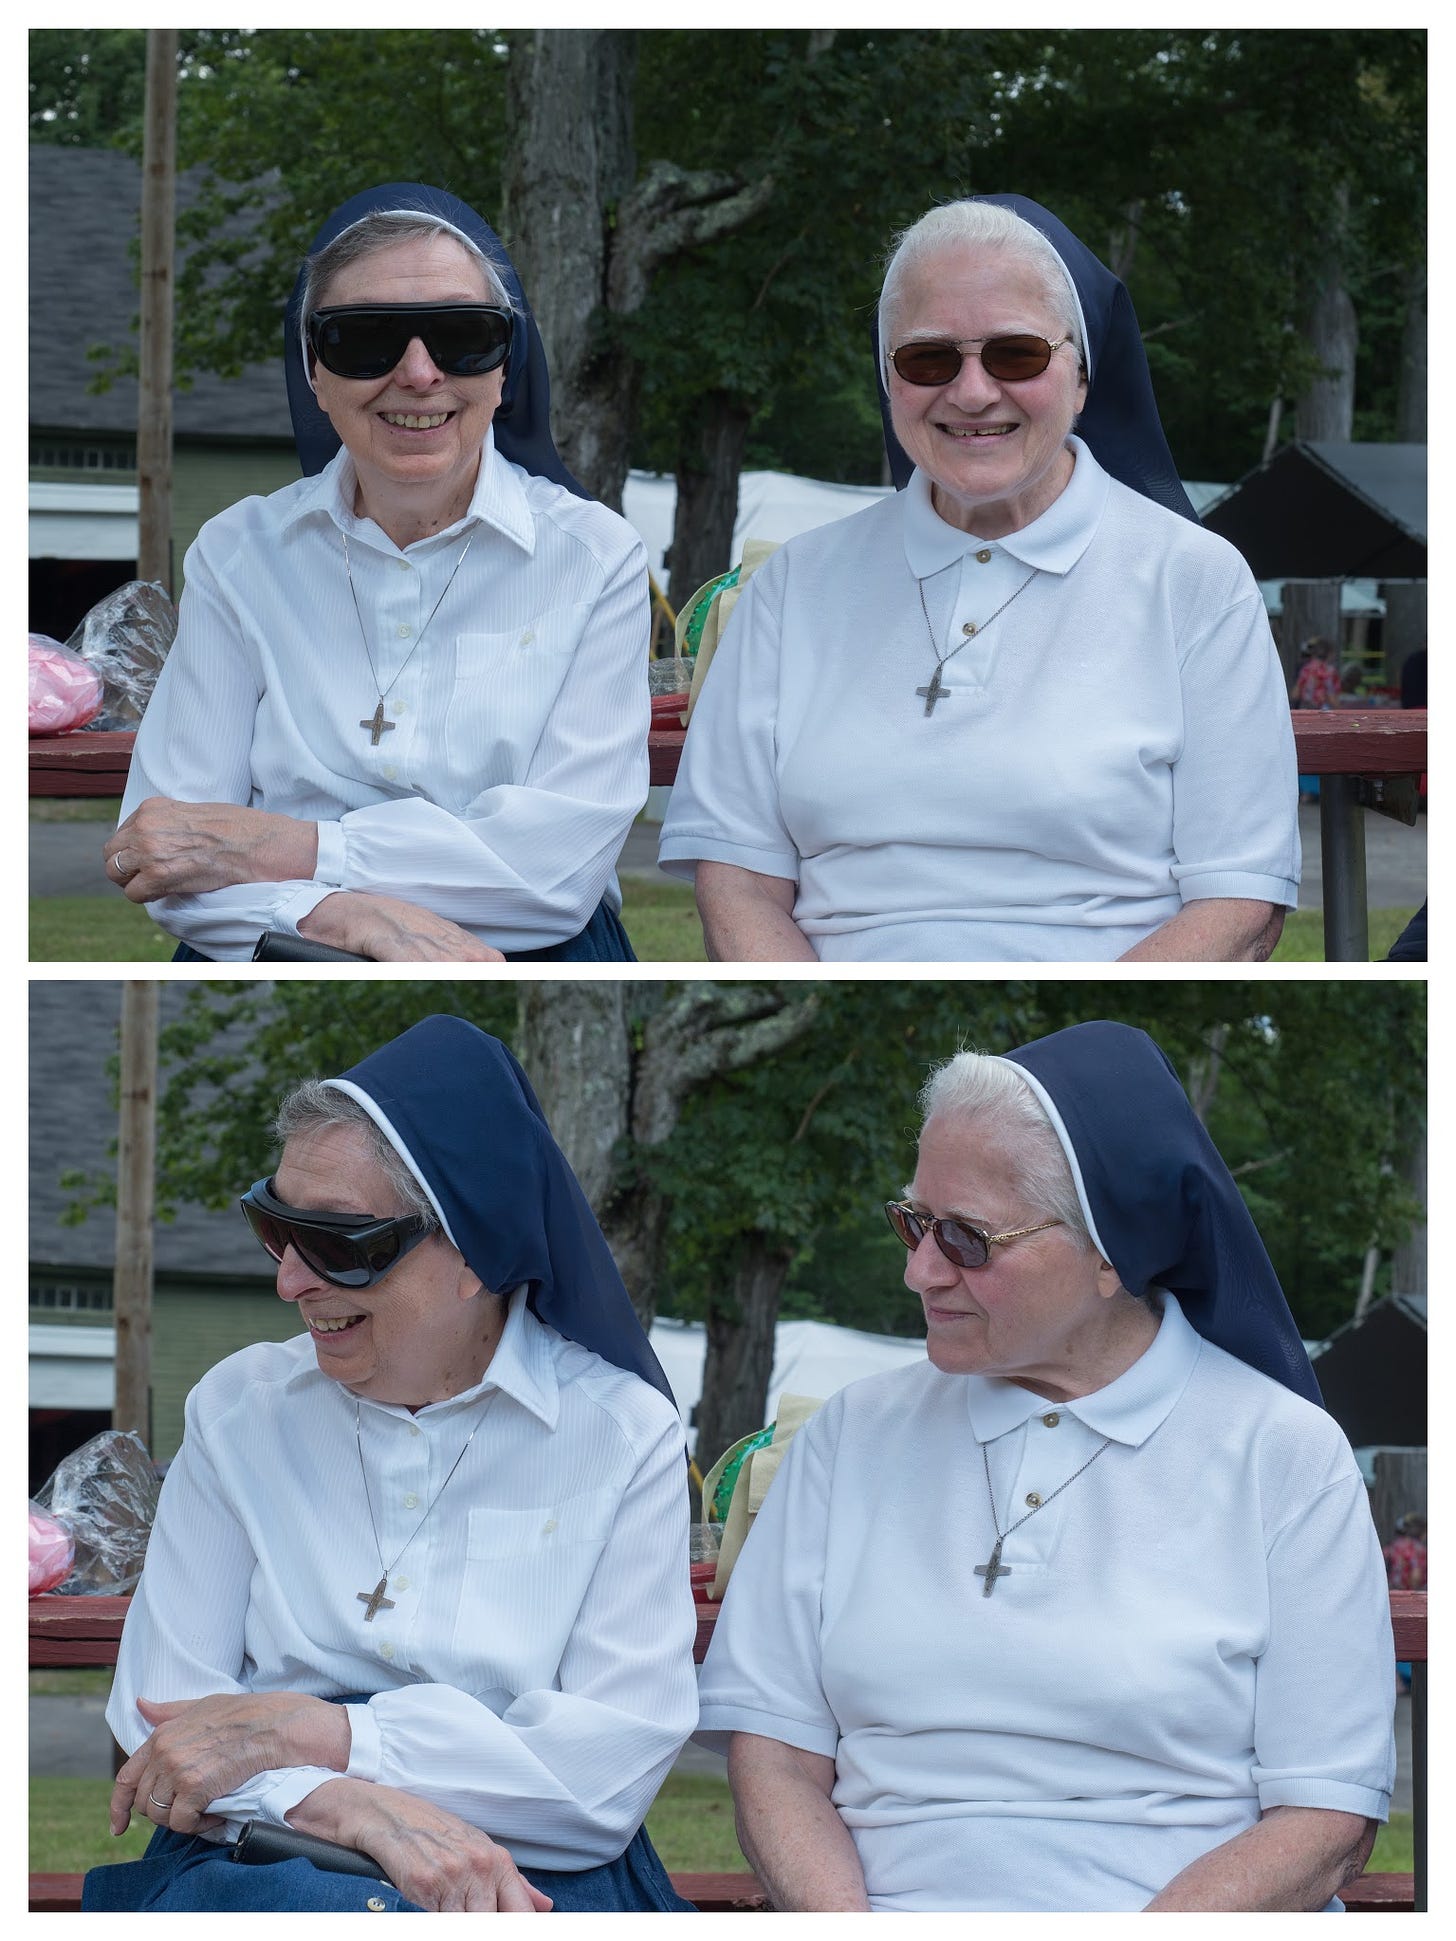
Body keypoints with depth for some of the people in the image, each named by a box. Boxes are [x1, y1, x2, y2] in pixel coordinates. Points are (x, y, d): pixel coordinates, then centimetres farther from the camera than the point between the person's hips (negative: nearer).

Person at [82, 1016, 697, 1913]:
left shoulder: (622, 1435, 6)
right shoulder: (240, 1410, 14)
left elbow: (620, 1761, -5)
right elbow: (159, 1706, 3)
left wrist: (310, 1733, -11)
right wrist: (346, 1804, -18)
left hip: (538, 1881, 0)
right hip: (259, 1868, 0)